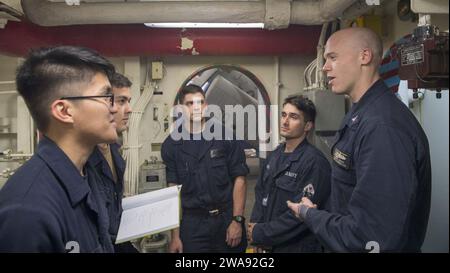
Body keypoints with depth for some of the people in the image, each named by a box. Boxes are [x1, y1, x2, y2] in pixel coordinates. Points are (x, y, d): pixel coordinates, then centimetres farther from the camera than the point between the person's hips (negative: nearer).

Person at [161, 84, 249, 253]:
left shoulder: (225, 137, -4)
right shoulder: (171, 145, 0)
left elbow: (239, 179, -2)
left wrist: (237, 220, -9)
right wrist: (175, 235, -2)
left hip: (227, 218, 0)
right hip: (192, 222, 0)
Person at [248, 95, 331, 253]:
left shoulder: (314, 161, -20)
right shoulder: (276, 155, 6)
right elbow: (260, 192, 7)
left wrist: (260, 234, -16)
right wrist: (255, 226, -9)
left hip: (296, 247, -7)